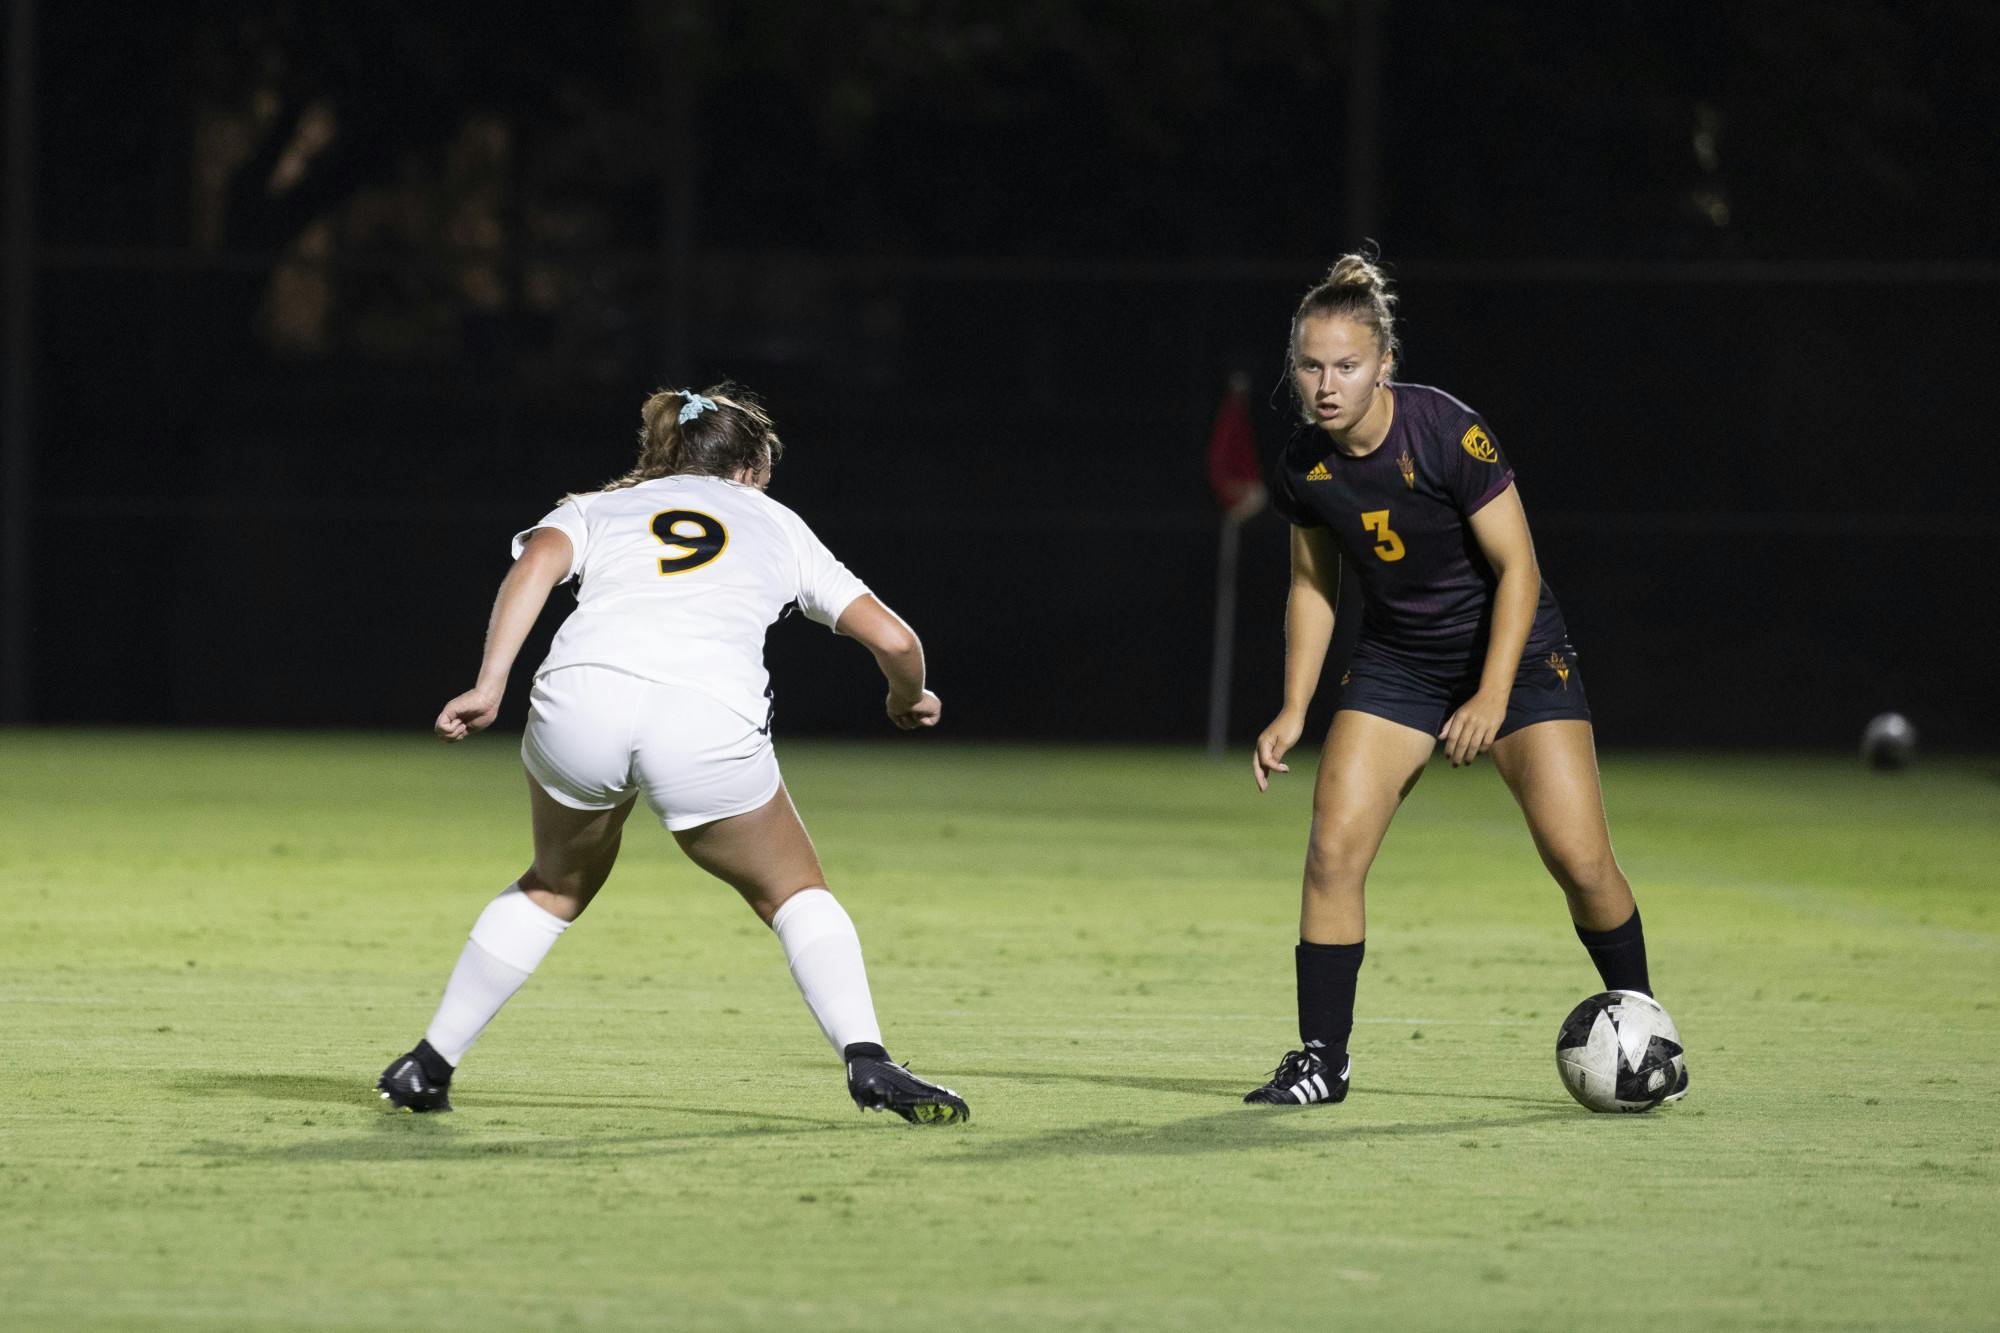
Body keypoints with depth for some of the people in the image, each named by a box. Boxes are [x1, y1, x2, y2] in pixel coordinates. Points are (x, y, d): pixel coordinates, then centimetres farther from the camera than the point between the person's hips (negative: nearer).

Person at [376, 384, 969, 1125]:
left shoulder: (594, 509, 30)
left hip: (580, 699, 2)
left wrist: (489, 684, -2)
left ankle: (428, 1066, 32)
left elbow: (537, 562, 6)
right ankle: (867, 1062, 1)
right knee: (795, 893, 20)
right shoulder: (775, 524, 29)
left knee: (556, 886, 29)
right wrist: (910, 699, 46)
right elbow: (893, 638, 25)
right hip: (710, 723, -2)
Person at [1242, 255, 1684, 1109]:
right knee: (1333, 846, -13)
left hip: (1513, 652, -4)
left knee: (1579, 859, -10)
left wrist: (1494, 696, -23)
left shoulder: (1448, 434, -24)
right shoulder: (1305, 468, -9)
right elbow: (1312, 586, 8)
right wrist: (1293, 711, 1)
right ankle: (1321, 1058, -4)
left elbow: (1518, 567, -17)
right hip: (1397, 665, 4)